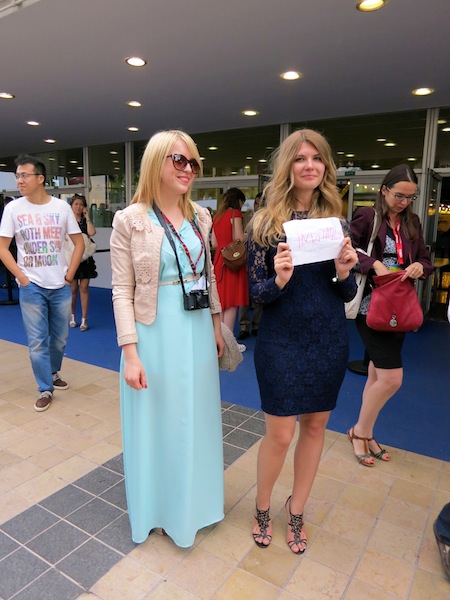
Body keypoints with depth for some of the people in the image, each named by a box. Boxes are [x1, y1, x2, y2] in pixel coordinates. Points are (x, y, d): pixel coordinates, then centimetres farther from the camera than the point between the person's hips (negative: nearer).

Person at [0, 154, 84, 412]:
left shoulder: (62, 207, -1)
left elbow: (79, 243, 4)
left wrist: (70, 275, -2)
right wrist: (21, 277, -7)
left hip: (60, 286, 1)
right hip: (31, 286, -1)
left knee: (60, 339, 13)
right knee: (37, 342, 2)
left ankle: (53, 373, 38)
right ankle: (46, 389, 16)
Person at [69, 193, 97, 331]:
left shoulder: (86, 221, 9)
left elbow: (92, 233, -12)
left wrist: (87, 217, -7)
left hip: (85, 258, 1)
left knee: (84, 288, 0)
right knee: (73, 289, 4)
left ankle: (84, 319, 4)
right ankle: (72, 316, 22)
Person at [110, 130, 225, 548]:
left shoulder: (200, 217, 5)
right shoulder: (130, 220, -9)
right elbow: (122, 291, -11)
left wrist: (217, 326, 13)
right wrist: (130, 353, -16)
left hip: (197, 332, 5)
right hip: (154, 333, -4)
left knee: (195, 419, 19)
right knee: (156, 423, 12)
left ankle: (191, 501, 44)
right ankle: (158, 507, 38)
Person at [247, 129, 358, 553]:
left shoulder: (336, 221, 3)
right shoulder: (266, 222, -5)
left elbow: (348, 295, 6)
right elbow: (256, 292, -6)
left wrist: (343, 272, -15)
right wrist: (279, 279, -26)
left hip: (329, 341, 4)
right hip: (281, 341, -3)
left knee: (315, 426, 14)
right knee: (280, 433, 4)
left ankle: (296, 509, 38)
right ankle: (262, 509, 33)